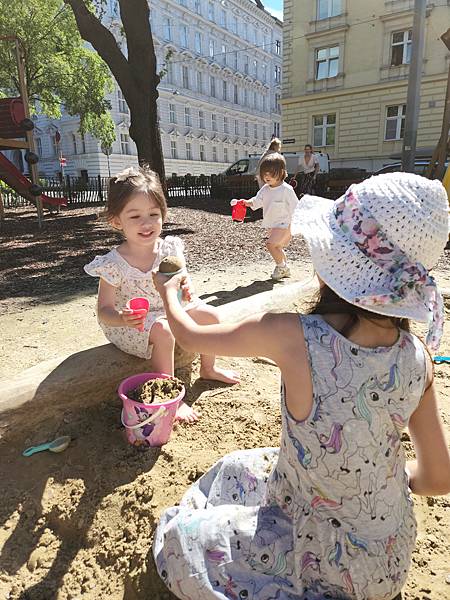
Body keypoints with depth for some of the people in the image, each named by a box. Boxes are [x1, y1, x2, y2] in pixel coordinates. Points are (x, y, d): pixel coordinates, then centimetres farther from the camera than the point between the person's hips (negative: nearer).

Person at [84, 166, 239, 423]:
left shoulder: (170, 248, -11)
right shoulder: (113, 264, -24)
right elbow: (104, 310, -19)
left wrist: (186, 291, -23)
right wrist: (122, 319, -42)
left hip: (167, 309, 6)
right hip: (132, 324, -6)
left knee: (211, 315, 2)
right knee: (164, 332, -34)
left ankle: (208, 368, 27)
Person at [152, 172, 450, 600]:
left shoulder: (293, 336, -32)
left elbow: (191, 335, -13)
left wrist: (168, 292, 8)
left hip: (333, 562, -5)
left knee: (178, 541, 11)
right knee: (240, 469, 24)